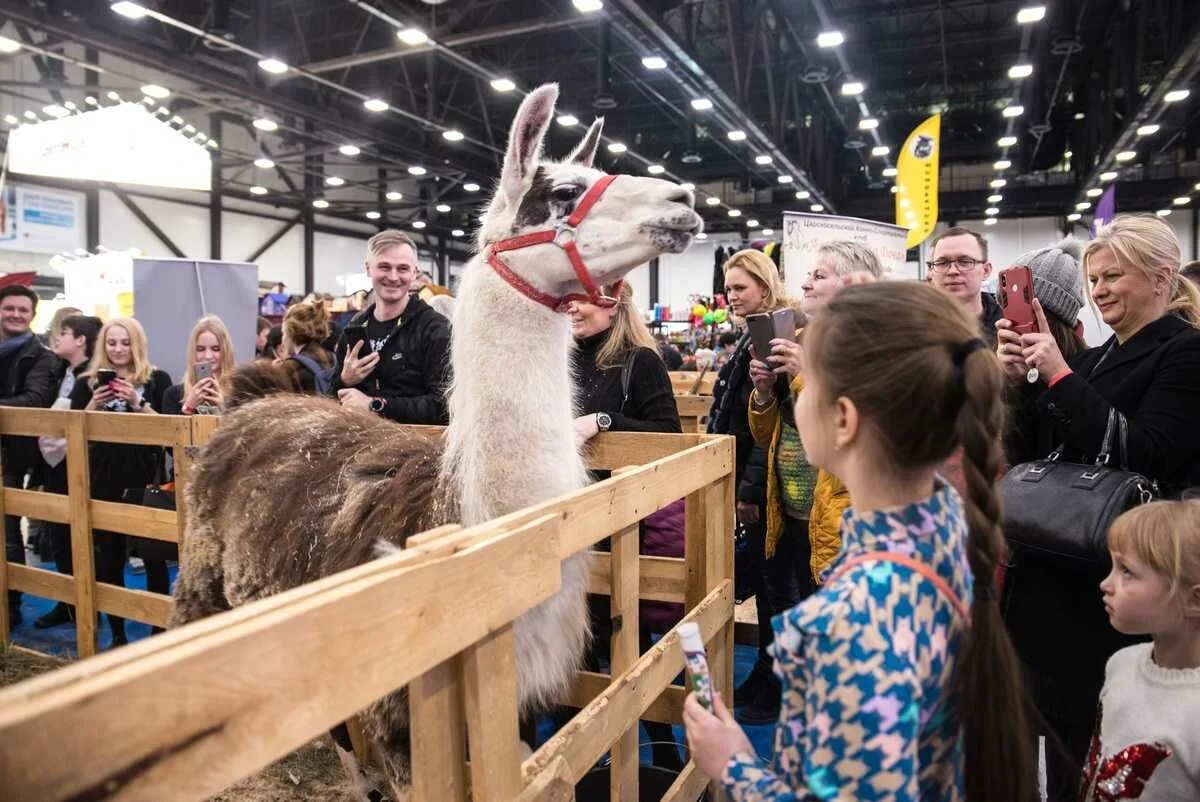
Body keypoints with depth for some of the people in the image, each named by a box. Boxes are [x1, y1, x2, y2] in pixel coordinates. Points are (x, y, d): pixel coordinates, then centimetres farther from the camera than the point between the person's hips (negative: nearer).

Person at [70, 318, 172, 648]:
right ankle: (117, 632, 18)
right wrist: (93, 404, -11)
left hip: (145, 479, -2)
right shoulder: (87, 382, 10)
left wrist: (137, 403, -16)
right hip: (102, 481, 2)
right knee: (108, 556, 6)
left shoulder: (157, 380, 4)